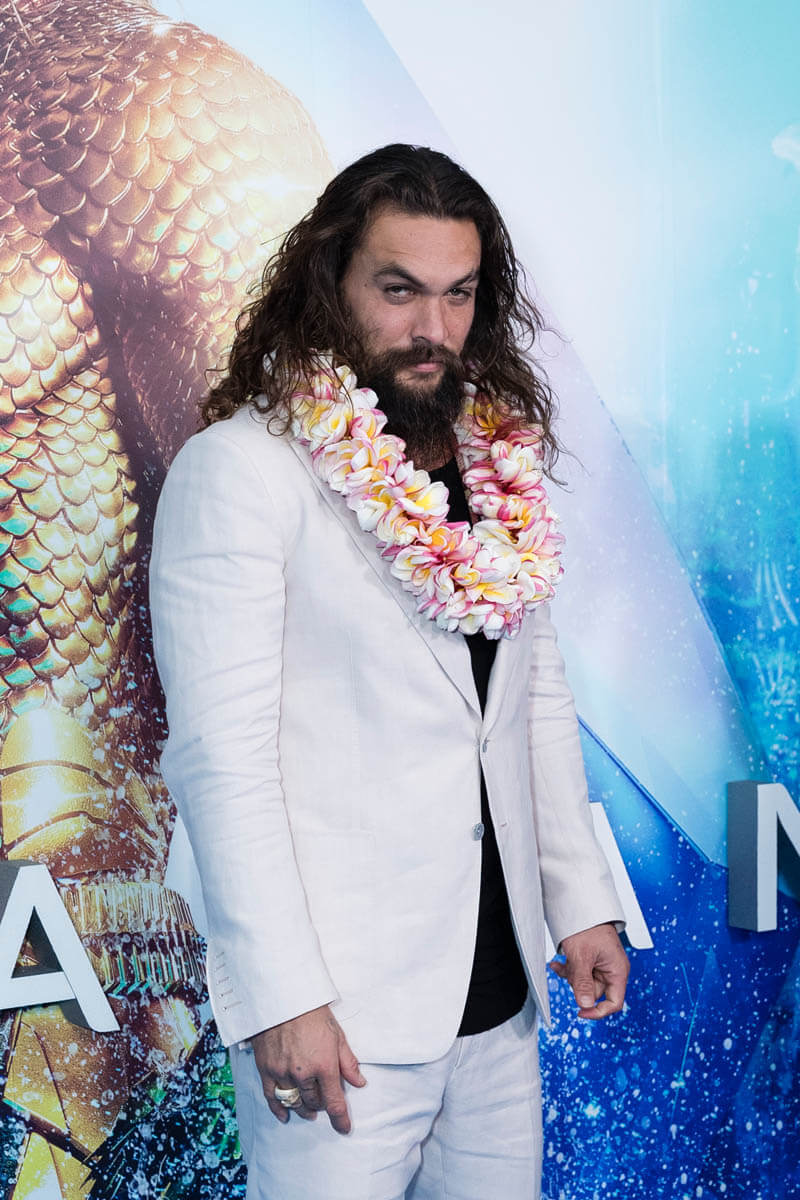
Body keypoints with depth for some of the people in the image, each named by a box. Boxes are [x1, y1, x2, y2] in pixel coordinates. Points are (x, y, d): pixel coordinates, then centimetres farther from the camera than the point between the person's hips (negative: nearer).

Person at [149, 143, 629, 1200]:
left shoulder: (499, 464, 8)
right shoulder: (240, 468, -11)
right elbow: (220, 751, -14)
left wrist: (583, 900, 11)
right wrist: (282, 998, -16)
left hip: (500, 990, 6)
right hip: (345, 1009, -6)